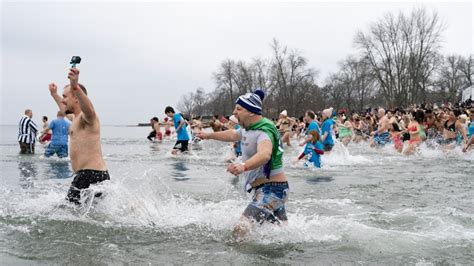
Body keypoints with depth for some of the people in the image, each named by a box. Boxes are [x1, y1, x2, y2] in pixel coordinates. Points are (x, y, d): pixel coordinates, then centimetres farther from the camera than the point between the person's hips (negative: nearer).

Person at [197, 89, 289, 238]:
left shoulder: (263, 131, -21)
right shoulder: (248, 128, 10)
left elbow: (265, 154, -42)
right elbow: (233, 135, 32)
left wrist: (243, 166, -59)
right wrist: (209, 135, 41)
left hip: (272, 189, -11)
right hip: (266, 189, 11)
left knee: (241, 229, -26)